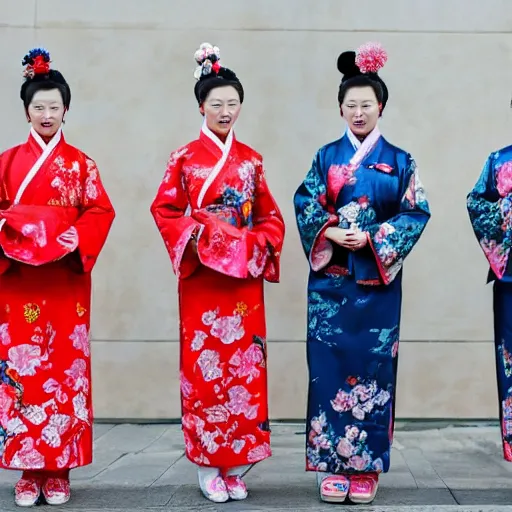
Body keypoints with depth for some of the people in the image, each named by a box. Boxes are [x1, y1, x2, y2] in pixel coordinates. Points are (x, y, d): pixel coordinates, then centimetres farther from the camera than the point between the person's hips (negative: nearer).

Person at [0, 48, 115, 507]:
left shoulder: (80, 163, 9)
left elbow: (101, 212, 1)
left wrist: (77, 239, -15)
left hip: (67, 279, 0)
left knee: (65, 368, -1)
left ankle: (59, 470, 7)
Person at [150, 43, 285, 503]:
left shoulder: (251, 160, 10)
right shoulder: (185, 158, 2)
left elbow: (270, 217, 13)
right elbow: (165, 210, 1)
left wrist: (257, 247, -5)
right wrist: (194, 239, -14)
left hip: (245, 274, 3)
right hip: (201, 274, -2)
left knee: (244, 365, 1)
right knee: (204, 364, -2)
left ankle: (237, 466, 11)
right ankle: (209, 467, 8)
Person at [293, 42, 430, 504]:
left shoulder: (400, 162, 5)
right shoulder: (325, 157, 7)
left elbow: (416, 213, -1)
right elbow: (304, 205, 2)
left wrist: (372, 240, -14)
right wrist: (332, 233, -16)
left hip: (377, 281, 0)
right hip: (330, 281, 1)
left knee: (373, 368, 1)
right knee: (330, 368, -1)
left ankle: (366, 469, 10)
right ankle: (334, 466, 7)